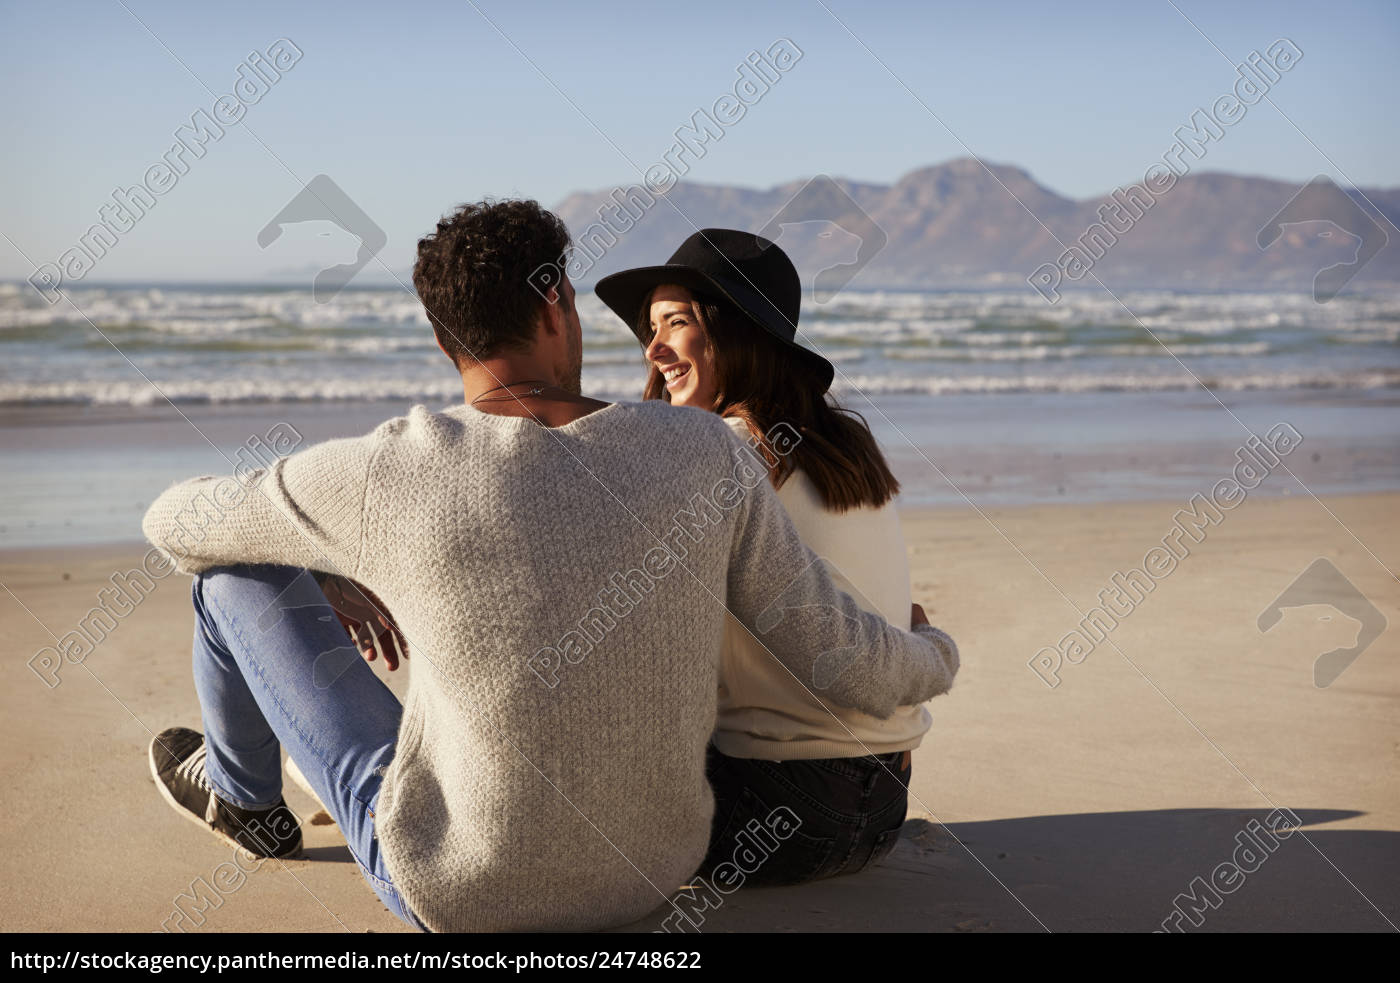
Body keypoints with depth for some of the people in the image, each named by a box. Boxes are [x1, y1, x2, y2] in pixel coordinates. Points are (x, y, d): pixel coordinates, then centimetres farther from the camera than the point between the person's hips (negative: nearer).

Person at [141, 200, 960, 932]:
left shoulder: (384, 472, -20)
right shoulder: (703, 451, -14)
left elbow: (178, 522, 0)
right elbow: (842, 658, -8)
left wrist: (340, 576, 21)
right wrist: (932, 657, 17)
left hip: (456, 889, -3)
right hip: (653, 870, 4)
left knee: (239, 564, 11)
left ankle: (243, 793, 39)